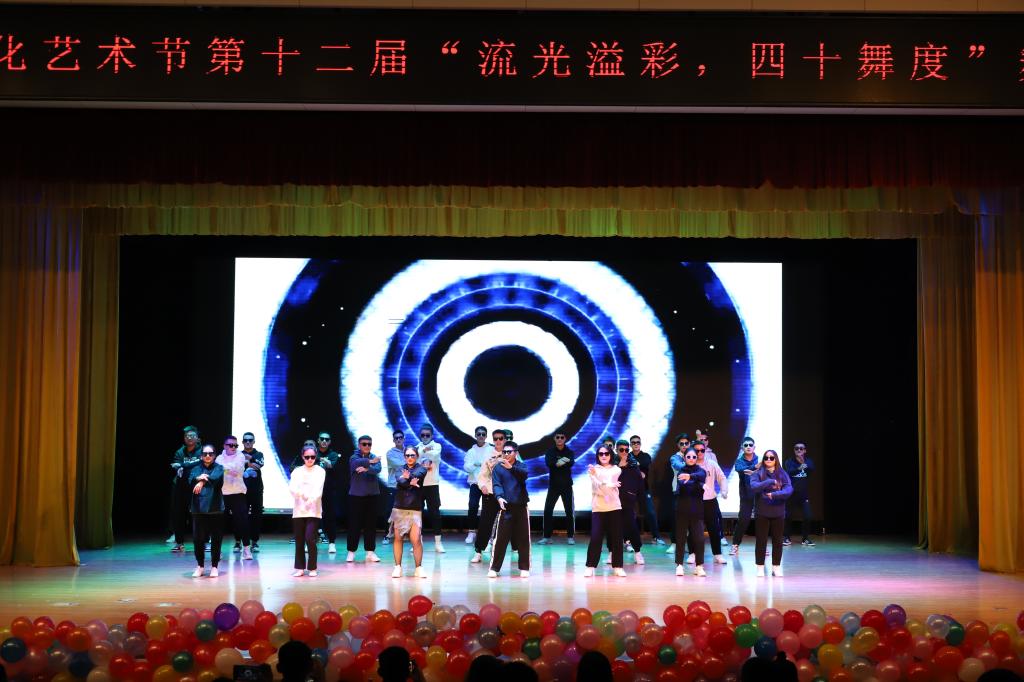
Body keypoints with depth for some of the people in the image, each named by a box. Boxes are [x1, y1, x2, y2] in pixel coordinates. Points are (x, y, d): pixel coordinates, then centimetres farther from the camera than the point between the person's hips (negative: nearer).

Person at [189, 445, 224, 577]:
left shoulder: (218, 468, 5)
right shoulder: (195, 469, 10)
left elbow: (216, 477, -17)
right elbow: (190, 483, -8)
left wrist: (202, 481, -26)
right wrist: (198, 479, -28)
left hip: (215, 508, -1)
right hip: (198, 508, 1)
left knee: (216, 539, 1)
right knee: (198, 538, 2)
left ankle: (214, 566, 14)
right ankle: (199, 566, 18)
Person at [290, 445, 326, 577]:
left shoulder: (320, 471, 4)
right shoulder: (297, 471, 10)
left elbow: (318, 489, -8)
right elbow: (292, 488, -3)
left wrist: (311, 499, -25)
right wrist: (304, 493, -20)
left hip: (313, 510, -2)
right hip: (298, 510, 3)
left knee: (310, 539, -10)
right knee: (299, 541, 4)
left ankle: (312, 568, 1)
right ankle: (300, 568, 13)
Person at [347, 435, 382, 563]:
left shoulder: (375, 458, 6)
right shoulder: (354, 457, 2)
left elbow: (377, 470, -15)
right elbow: (358, 463, -24)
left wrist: (366, 469, -32)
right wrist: (370, 461, -16)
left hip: (372, 495, 2)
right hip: (356, 495, -2)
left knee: (371, 523, 3)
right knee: (354, 523, -1)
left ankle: (370, 551, 9)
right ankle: (351, 551, 7)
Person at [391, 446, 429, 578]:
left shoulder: (421, 469, 4)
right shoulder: (401, 469, 9)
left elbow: (417, 475, -20)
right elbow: (400, 481, -12)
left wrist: (409, 477, -40)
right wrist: (410, 483, -31)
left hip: (415, 510, -2)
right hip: (399, 508, 2)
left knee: (416, 540, -10)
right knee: (398, 538, 5)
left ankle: (419, 568, 1)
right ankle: (398, 567, 14)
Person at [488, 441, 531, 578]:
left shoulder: (521, 466, 4)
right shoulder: (498, 467, 2)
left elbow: (524, 474, -18)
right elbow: (496, 485, -8)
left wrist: (511, 467, -36)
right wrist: (499, 497, -28)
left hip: (521, 507, 1)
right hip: (505, 507, -1)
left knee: (523, 539, 5)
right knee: (500, 538, -5)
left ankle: (524, 568, 14)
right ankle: (494, 568, 1)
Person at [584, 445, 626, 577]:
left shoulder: (616, 470, 7)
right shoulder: (593, 469, 4)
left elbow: (608, 483, -9)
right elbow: (597, 489, -7)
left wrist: (595, 475, -18)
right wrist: (611, 485, -15)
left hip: (614, 508, 2)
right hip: (598, 508, -2)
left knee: (616, 538, 1)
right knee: (595, 538, -8)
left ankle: (617, 566, 10)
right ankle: (590, 566, 1)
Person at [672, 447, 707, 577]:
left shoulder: (700, 471, -3)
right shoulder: (681, 471, 3)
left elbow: (700, 476, -22)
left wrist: (690, 476, -44)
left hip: (696, 509, -1)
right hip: (682, 509, 1)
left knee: (699, 538, -4)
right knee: (680, 537, 2)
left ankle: (699, 566, 3)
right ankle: (679, 565, 8)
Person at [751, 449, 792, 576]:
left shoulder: (782, 474, 2)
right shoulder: (758, 474, -1)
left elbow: (789, 490, -12)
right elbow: (753, 487, -18)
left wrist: (774, 495, -25)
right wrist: (770, 482, -25)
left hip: (778, 513, 1)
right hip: (762, 513, -1)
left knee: (777, 541, 7)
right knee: (761, 540, 3)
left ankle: (776, 567, 18)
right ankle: (760, 567, 12)